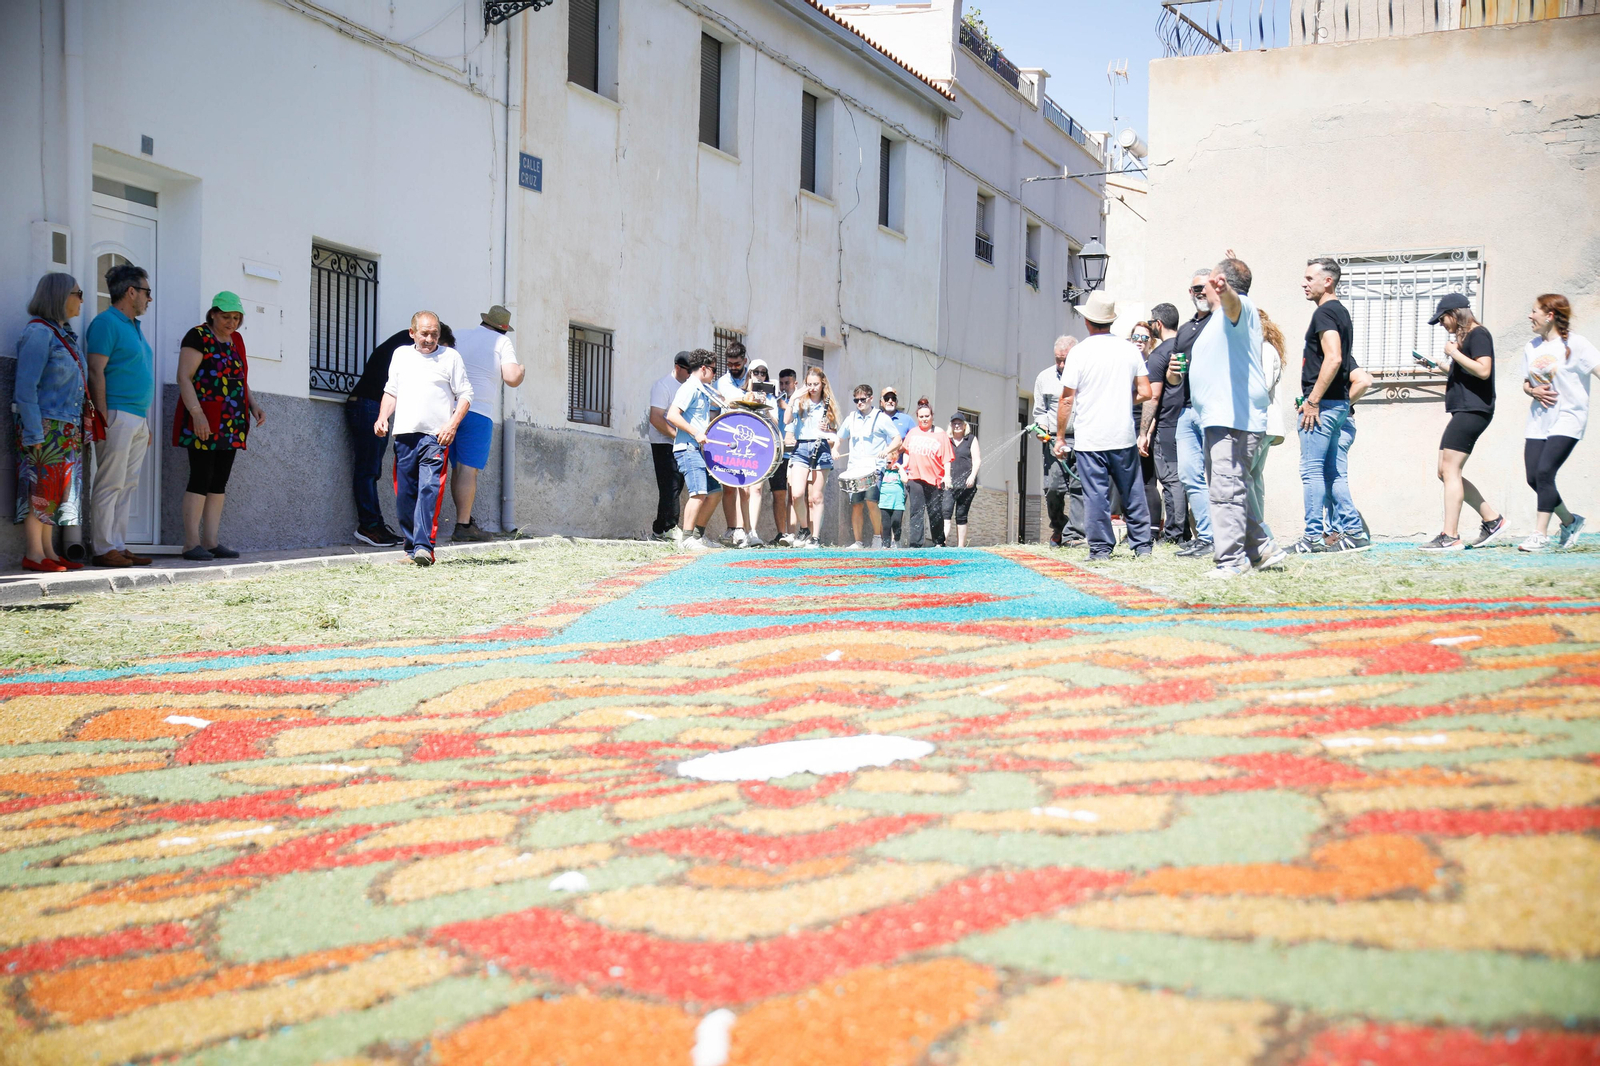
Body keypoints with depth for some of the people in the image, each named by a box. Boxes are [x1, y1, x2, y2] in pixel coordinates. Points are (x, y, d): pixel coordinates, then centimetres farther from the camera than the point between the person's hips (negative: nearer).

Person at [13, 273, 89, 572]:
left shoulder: (64, 334, 16)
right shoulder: (38, 332, -10)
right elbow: (25, 388, -15)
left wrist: (80, 429, 11)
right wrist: (34, 435, -19)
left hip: (67, 432, 8)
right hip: (45, 427, -8)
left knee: (53, 491, 9)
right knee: (40, 489, -6)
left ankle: (49, 551, 13)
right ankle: (33, 554, -3)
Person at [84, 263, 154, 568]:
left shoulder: (134, 327, 22)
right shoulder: (106, 322, -6)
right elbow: (96, 372, -13)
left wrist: (146, 423, 22)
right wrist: (102, 418, -19)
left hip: (138, 418, 9)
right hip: (117, 414, -9)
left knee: (127, 485, 8)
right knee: (110, 484, -8)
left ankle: (119, 546, 11)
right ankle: (104, 550, -6)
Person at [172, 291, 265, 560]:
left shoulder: (235, 340, 17)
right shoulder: (198, 337, -6)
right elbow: (184, 377, -12)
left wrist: (253, 406, 10)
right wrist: (197, 414, -21)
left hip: (230, 425, 7)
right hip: (204, 424, -7)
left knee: (219, 482, 7)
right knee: (201, 478, -8)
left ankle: (210, 541, 10)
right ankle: (191, 543, -5)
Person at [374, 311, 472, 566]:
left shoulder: (450, 356, 6)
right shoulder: (400, 355, 17)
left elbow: (465, 394, 5)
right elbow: (391, 391, 24)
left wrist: (452, 424, -8)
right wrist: (382, 418, 8)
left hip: (435, 436, -4)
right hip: (404, 435, 4)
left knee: (429, 489, -16)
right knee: (404, 494, 4)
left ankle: (424, 547, -21)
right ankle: (411, 548, 12)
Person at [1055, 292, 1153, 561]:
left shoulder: (1080, 352, -6)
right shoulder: (1129, 349, 3)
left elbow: (1067, 400, -5)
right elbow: (1145, 393, 4)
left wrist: (1060, 436, 3)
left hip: (1090, 439, -3)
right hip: (1124, 437, 3)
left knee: (1096, 494, 1)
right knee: (1132, 491, 11)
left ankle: (1101, 548, 3)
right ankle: (1143, 545, 15)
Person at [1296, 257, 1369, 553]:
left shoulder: (1324, 312, -12)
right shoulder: (1342, 312, 19)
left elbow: (1333, 359, -24)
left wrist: (1313, 400, -22)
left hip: (1322, 404, -10)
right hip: (1339, 404, 10)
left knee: (1312, 471, -5)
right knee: (1335, 474, 10)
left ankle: (1313, 537, -4)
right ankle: (1353, 532, 9)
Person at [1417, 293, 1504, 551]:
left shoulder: (1478, 334, -8)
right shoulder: (1465, 337, 21)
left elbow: (1483, 370, -21)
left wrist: (1454, 353, -13)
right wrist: (1438, 366, 20)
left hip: (1472, 411, -11)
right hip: (1463, 411, 11)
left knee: (1450, 470, -13)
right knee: (1446, 472, 9)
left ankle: (1450, 537, -14)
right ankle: (1492, 519, 14)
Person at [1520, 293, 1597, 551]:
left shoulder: (1574, 344, -7)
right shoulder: (1531, 347, 11)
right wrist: (1534, 391, -4)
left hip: (1567, 418, -6)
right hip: (1539, 421, 6)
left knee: (1545, 472, -19)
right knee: (1533, 478, -1)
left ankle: (1540, 535, -13)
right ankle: (1569, 521, 22)